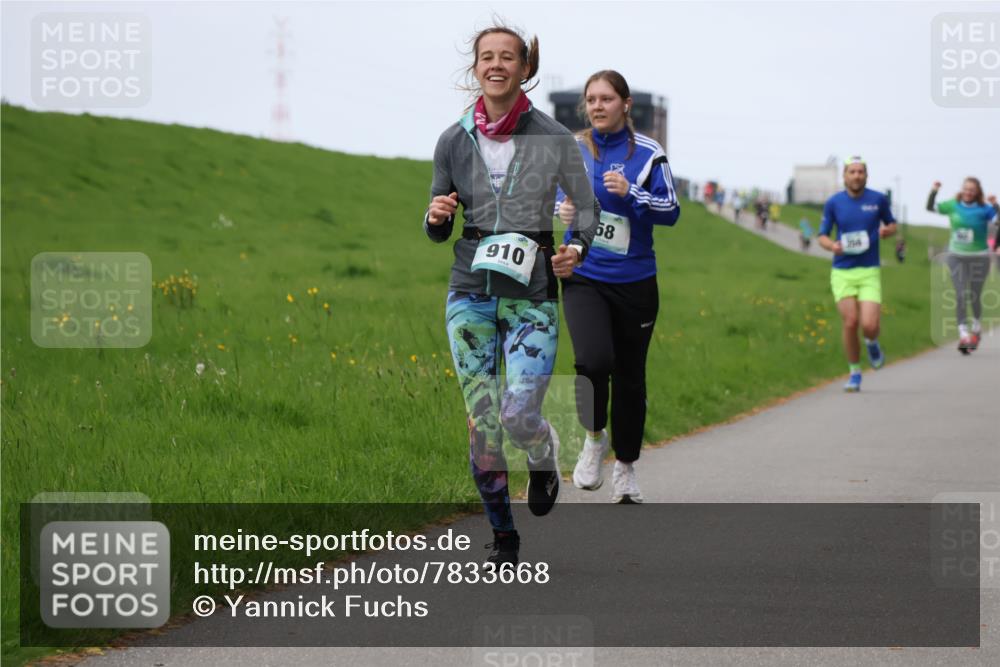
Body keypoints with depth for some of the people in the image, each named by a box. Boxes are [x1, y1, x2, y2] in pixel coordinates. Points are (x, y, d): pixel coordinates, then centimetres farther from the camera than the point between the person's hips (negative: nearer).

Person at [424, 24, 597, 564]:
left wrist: (577, 249, -10)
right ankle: (502, 536, 15)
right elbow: (437, 232, 12)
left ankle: (544, 459, 23)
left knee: (519, 416, -15)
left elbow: (587, 208, 9)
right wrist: (436, 216, -11)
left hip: (532, 295, -2)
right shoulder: (454, 141, 5)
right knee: (481, 422, 0)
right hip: (471, 292, 2)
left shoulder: (553, 138, -2)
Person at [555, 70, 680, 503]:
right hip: (584, 277, 0)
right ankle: (594, 438, 3)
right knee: (594, 361, -24)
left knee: (629, 377, 8)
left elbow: (671, 211, -6)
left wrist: (630, 193, -21)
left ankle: (625, 467, 26)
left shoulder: (647, 153, -4)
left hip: (634, 283, 0)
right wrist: (563, 209, -4)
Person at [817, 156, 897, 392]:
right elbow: (822, 235, 7)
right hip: (842, 272, 0)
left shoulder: (879, 199, 1)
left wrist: (887, 230, -8)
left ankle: (872, 344, 24)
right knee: (850, 323, -6)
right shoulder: (834, 202, 1)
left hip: (869, 272, 0)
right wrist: (832, 245, -16)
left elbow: (892, 224, 17)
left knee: (869, 325, -14)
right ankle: (855, 374, 12)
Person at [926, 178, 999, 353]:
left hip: (979, 257, -1)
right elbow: (930, 207, 1)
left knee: (975, 297, 8)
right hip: (957, 257, 1)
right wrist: (934, 192, -16)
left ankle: (976, 329, 34)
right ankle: (963, 335, -12)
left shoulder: (983, 210, -11)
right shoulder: (953, 206, -2)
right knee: (961, 297, -8)